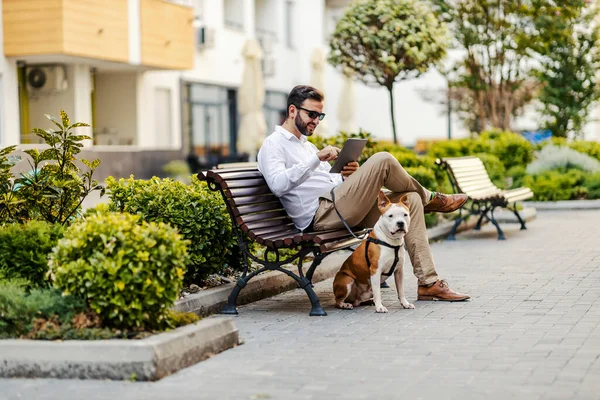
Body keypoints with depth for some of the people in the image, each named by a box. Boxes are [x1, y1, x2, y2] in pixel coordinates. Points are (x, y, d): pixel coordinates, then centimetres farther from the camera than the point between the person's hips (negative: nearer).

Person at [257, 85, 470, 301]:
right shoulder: (273, 144, -1)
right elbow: (277, 184, -20)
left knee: (410, 200, -1)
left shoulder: (307, 146, 28)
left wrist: (349, 176, 2)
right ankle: (430, 198, 10)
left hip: (340, 209, 10)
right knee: (383, 160, -19)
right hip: (320, 213, -10)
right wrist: (317, 158, -24)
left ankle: (429, 283, -4)